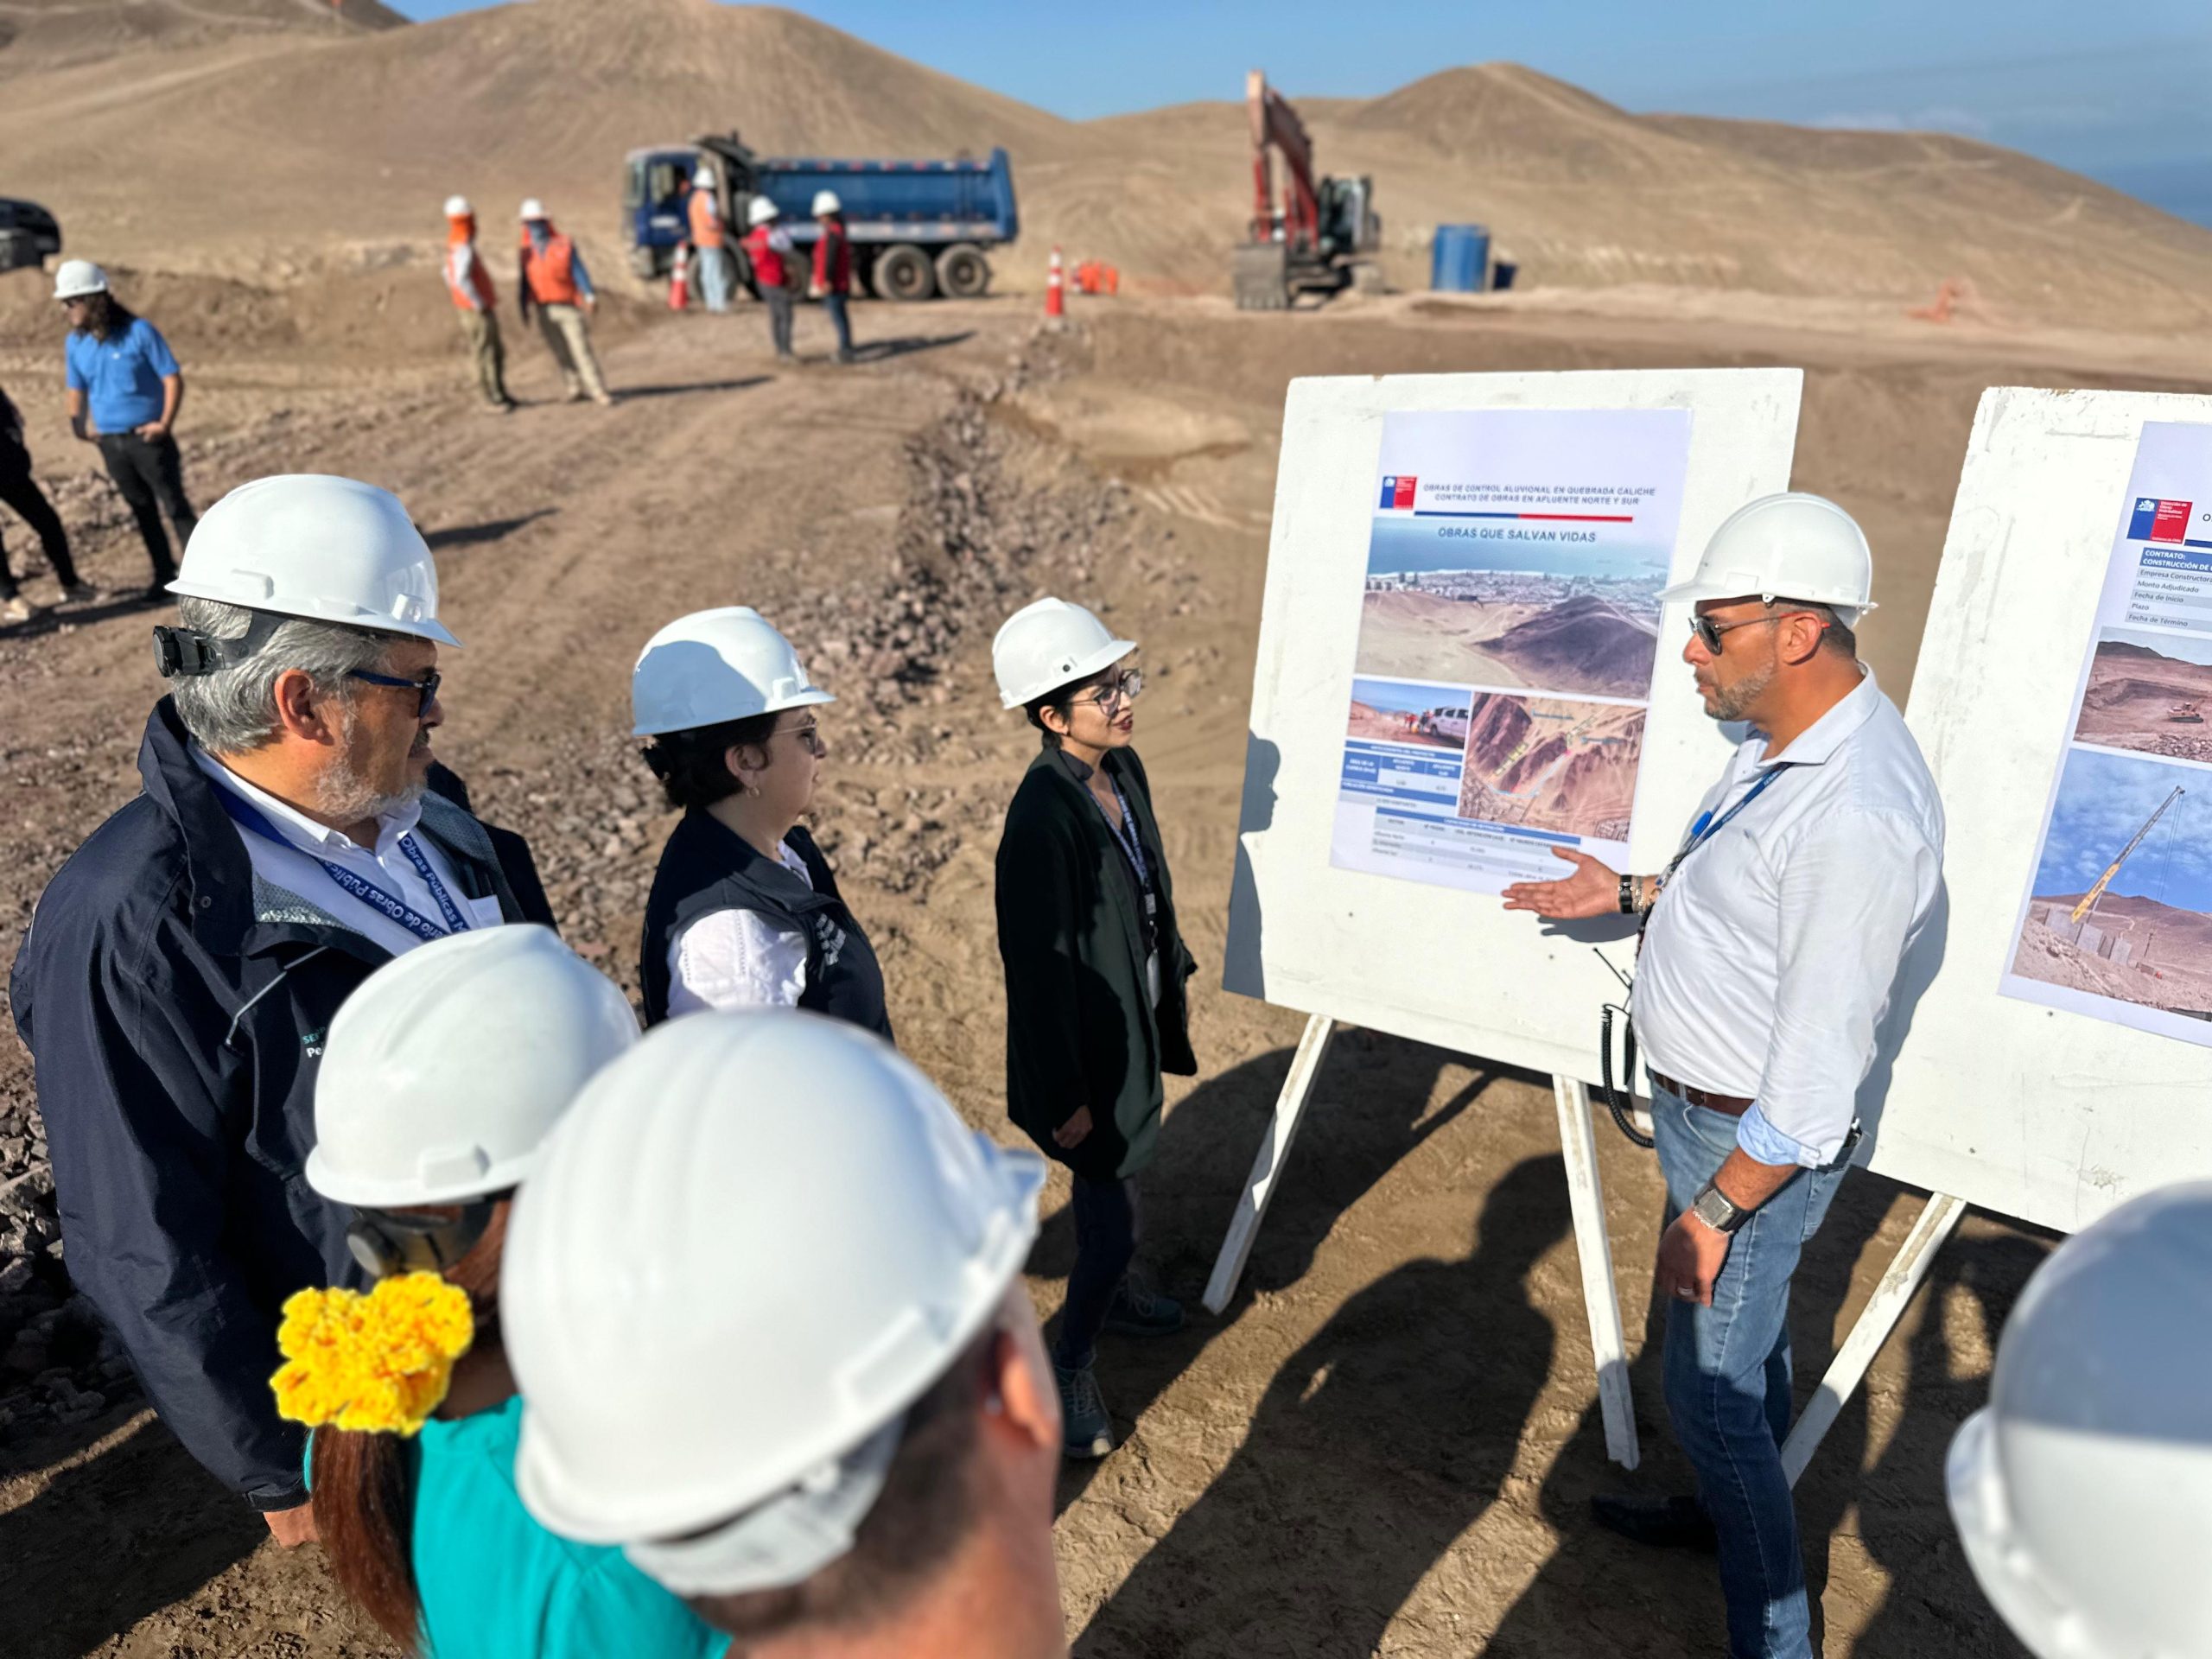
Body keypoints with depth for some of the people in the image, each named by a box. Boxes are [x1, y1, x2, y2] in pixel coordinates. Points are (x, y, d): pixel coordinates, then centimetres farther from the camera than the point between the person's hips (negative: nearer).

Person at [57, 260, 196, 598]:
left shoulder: (139, 332, -11)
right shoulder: (75, 344, 5)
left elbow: (173, 379, -10)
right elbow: (77, 389, 18)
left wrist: (165, 424, -14)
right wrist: (79, 424, 8)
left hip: (148, 438, -5)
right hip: (110, 442, 5)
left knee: (175, 506, -3)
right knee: (142, 510, 12)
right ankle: (163, 572, 22)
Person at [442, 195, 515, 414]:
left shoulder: (455, 245, 13)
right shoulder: (464, 248, -20)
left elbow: (449, 276, 27)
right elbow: (461, 280, -35)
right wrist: (479, 304, -24)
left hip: (485, 311, 10)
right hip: (478, 313, -10)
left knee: (498, 353, 16)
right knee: (485, 356, -4)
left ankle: (499, 394, 25)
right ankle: (493, 399, 1)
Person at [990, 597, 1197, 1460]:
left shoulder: (1124, 768, -3)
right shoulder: (1042, 818, -29)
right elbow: (1039, 965, -25)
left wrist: (1176, 976, 19)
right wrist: (1064, 1097, -19)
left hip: (1138, 1019, 8)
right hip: (1087, 1045, -8)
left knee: (1125, 1168, 27)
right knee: (1114, 1210, 3)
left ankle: (1117, 1286, 54)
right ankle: (1070, 1366, 27)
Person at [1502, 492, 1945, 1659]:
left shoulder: (1856, 815, -33)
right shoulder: (1788, 743, -1)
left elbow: (1820, 1063, -29)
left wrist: (1716, 1212, -22)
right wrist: (1629, 893, 15)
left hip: (1756, 1143, -10)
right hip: (1707, 1110, 10)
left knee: (1710, 1386, 5)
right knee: (1747, 1337, 28)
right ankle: (1727, 1509, 52)